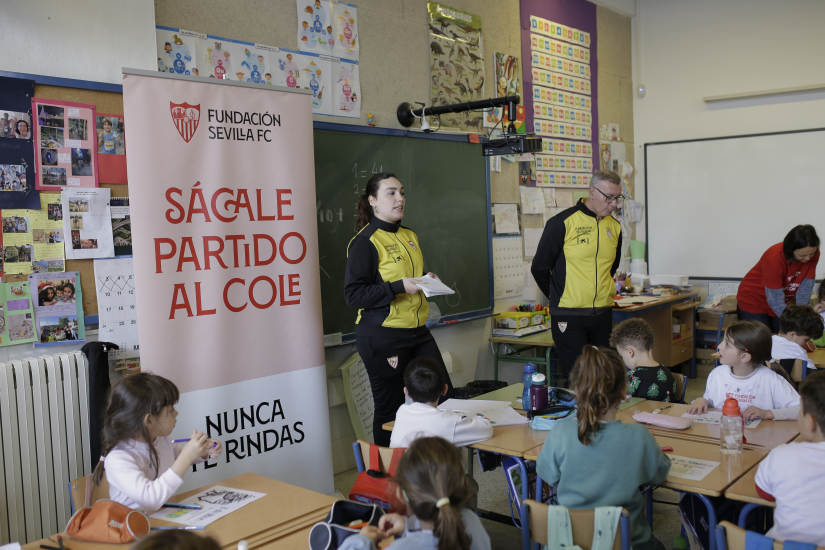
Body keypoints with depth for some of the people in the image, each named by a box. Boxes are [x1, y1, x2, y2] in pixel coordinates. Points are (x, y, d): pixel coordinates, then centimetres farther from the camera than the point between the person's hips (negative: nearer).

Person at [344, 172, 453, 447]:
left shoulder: (410, 236, 14)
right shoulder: (364, 242, -10)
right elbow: (353, 294, -16)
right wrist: (399, 287, -24)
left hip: (417, 331, 8)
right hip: (382, 336, -8)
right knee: (390, 408, 2)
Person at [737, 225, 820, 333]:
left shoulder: (813, 253, -15)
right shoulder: (774, 258, -32)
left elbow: (805, 288, -12)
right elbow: (775, 301, -29)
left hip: (782, 303, 5)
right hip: (754, 301, -5)